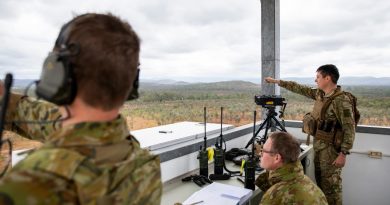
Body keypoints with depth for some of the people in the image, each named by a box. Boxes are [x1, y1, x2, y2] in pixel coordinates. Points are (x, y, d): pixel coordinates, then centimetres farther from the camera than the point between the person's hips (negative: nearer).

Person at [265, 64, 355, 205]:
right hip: (318, 145, 8)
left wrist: (343, 154, -20)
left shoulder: (341, 101, -20)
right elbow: (300, 89, 13)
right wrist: (277, 81, 14)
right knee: (320, 181, 17)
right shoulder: (319, 94, 4)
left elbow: (349, 129, -20)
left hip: (331, 148, -8)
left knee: (330, 184, 1)